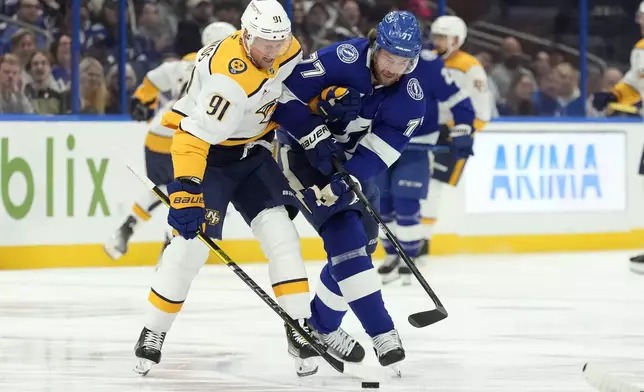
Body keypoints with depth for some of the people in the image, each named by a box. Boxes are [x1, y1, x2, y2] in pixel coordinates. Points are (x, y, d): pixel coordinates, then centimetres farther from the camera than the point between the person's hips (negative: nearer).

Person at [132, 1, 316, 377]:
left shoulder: (288, 50, -10)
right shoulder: (230, 78, -34)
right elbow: (194, 137, -40)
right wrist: (185, 190, -48)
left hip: (252, 148, 6)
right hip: (207, 150, -6)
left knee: (279, 230, -7)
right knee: (192, 242, -14)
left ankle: (300, 329, -2)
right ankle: (152, 333, 1)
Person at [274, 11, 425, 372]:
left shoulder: (410, 98, -13)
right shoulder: (342, 59, -27)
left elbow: (378, 152, -19)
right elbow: (284, 95, -23)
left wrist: (349, 179, -34)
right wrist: (317, 137, -28)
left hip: (351, 162, 6)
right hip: (305, 149, -6)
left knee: (361, 244, 9)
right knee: (345, 236, -17)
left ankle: (321, 326, 28)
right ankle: (381, 332, -18)